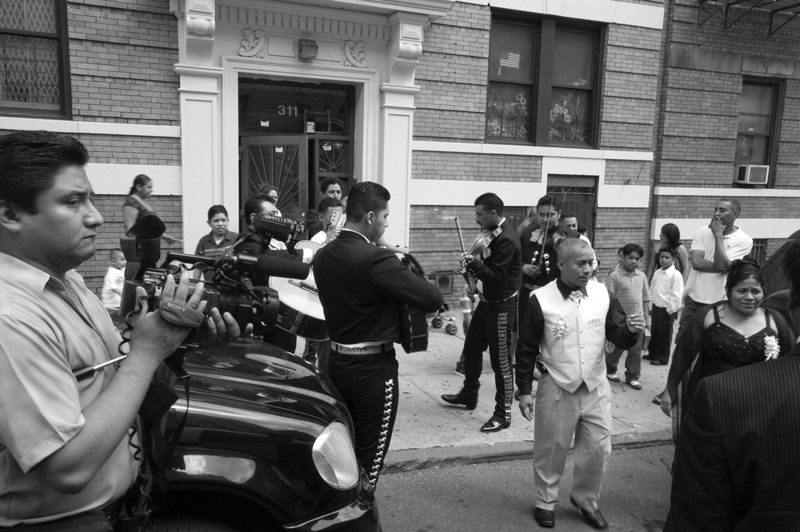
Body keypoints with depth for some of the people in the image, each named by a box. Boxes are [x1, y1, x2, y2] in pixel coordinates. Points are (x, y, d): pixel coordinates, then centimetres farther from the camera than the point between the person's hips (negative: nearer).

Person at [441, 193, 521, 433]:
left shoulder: (507, 239, -22)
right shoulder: (490, 231, 4)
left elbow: (497, 276, -24)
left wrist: (475, 264, -35)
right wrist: (473, 264, 1)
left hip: (501, 306, -9)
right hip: (486, 302, 9)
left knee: (501, 360, -1)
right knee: (471, 349, 20)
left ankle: (503, 413, 11)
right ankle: (468, 394, 39)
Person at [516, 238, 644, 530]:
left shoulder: (603, 294, -5)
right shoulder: (541, 299, -13)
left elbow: (619, 338, 0)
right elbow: (527, 349, -6)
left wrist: (630, 329, -24)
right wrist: (524, 391, -4)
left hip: (596, 387, 3)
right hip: (556, 388, -3)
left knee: (598, 448, 12)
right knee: (551, 450, 11)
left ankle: (586, 499, 36)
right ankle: (544, 502, 32)